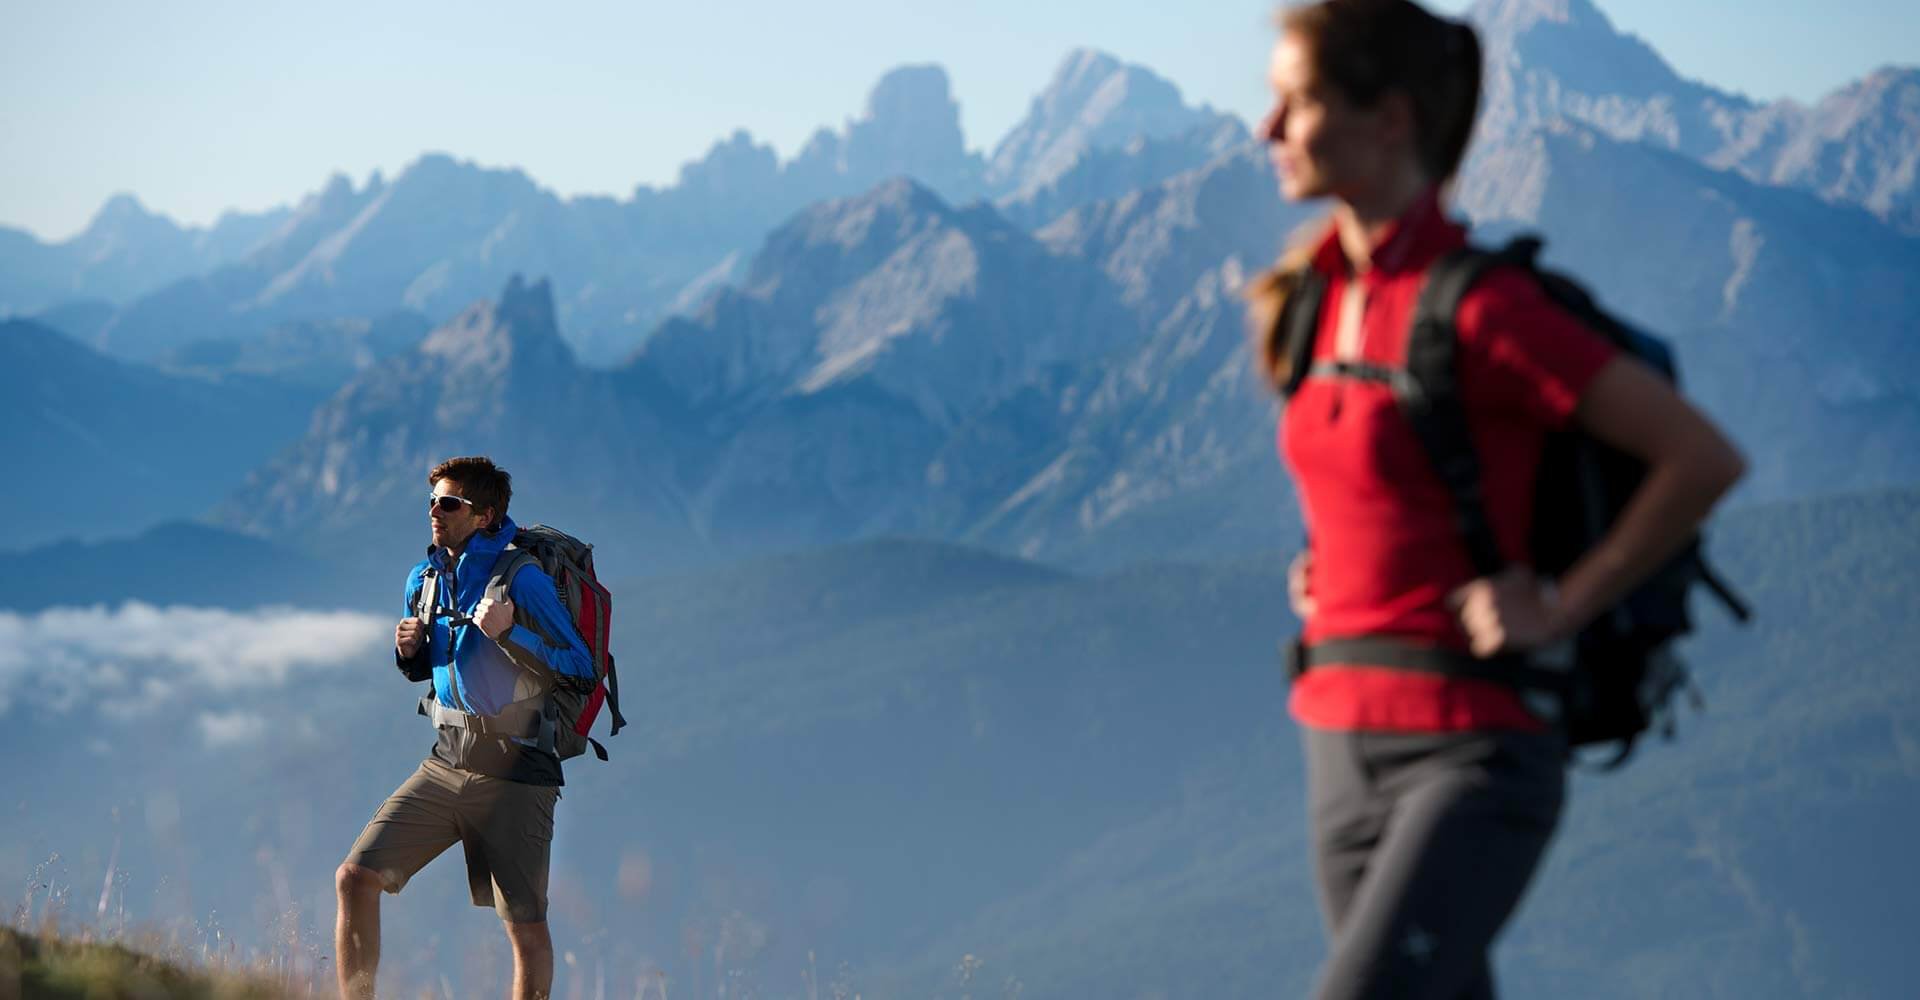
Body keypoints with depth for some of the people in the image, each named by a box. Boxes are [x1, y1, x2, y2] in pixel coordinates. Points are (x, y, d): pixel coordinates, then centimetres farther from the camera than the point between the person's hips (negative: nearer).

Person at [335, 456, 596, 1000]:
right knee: (355, 878, -5)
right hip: (447, 764, 6)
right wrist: (408, 651, 1)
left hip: (515, 775, -6)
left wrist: (509, 633, -24)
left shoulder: (522, 577, -10)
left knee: (527, 930, -2)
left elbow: (581, 666, -12)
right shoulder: (423, 578, 9)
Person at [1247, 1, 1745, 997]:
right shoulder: (1326, 298, 8)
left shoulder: (1482, 306, -15)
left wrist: (1565, 606, -13)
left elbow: (1704, 457, -14)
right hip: (1346, 749, 8)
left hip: (1472, 755, -8)